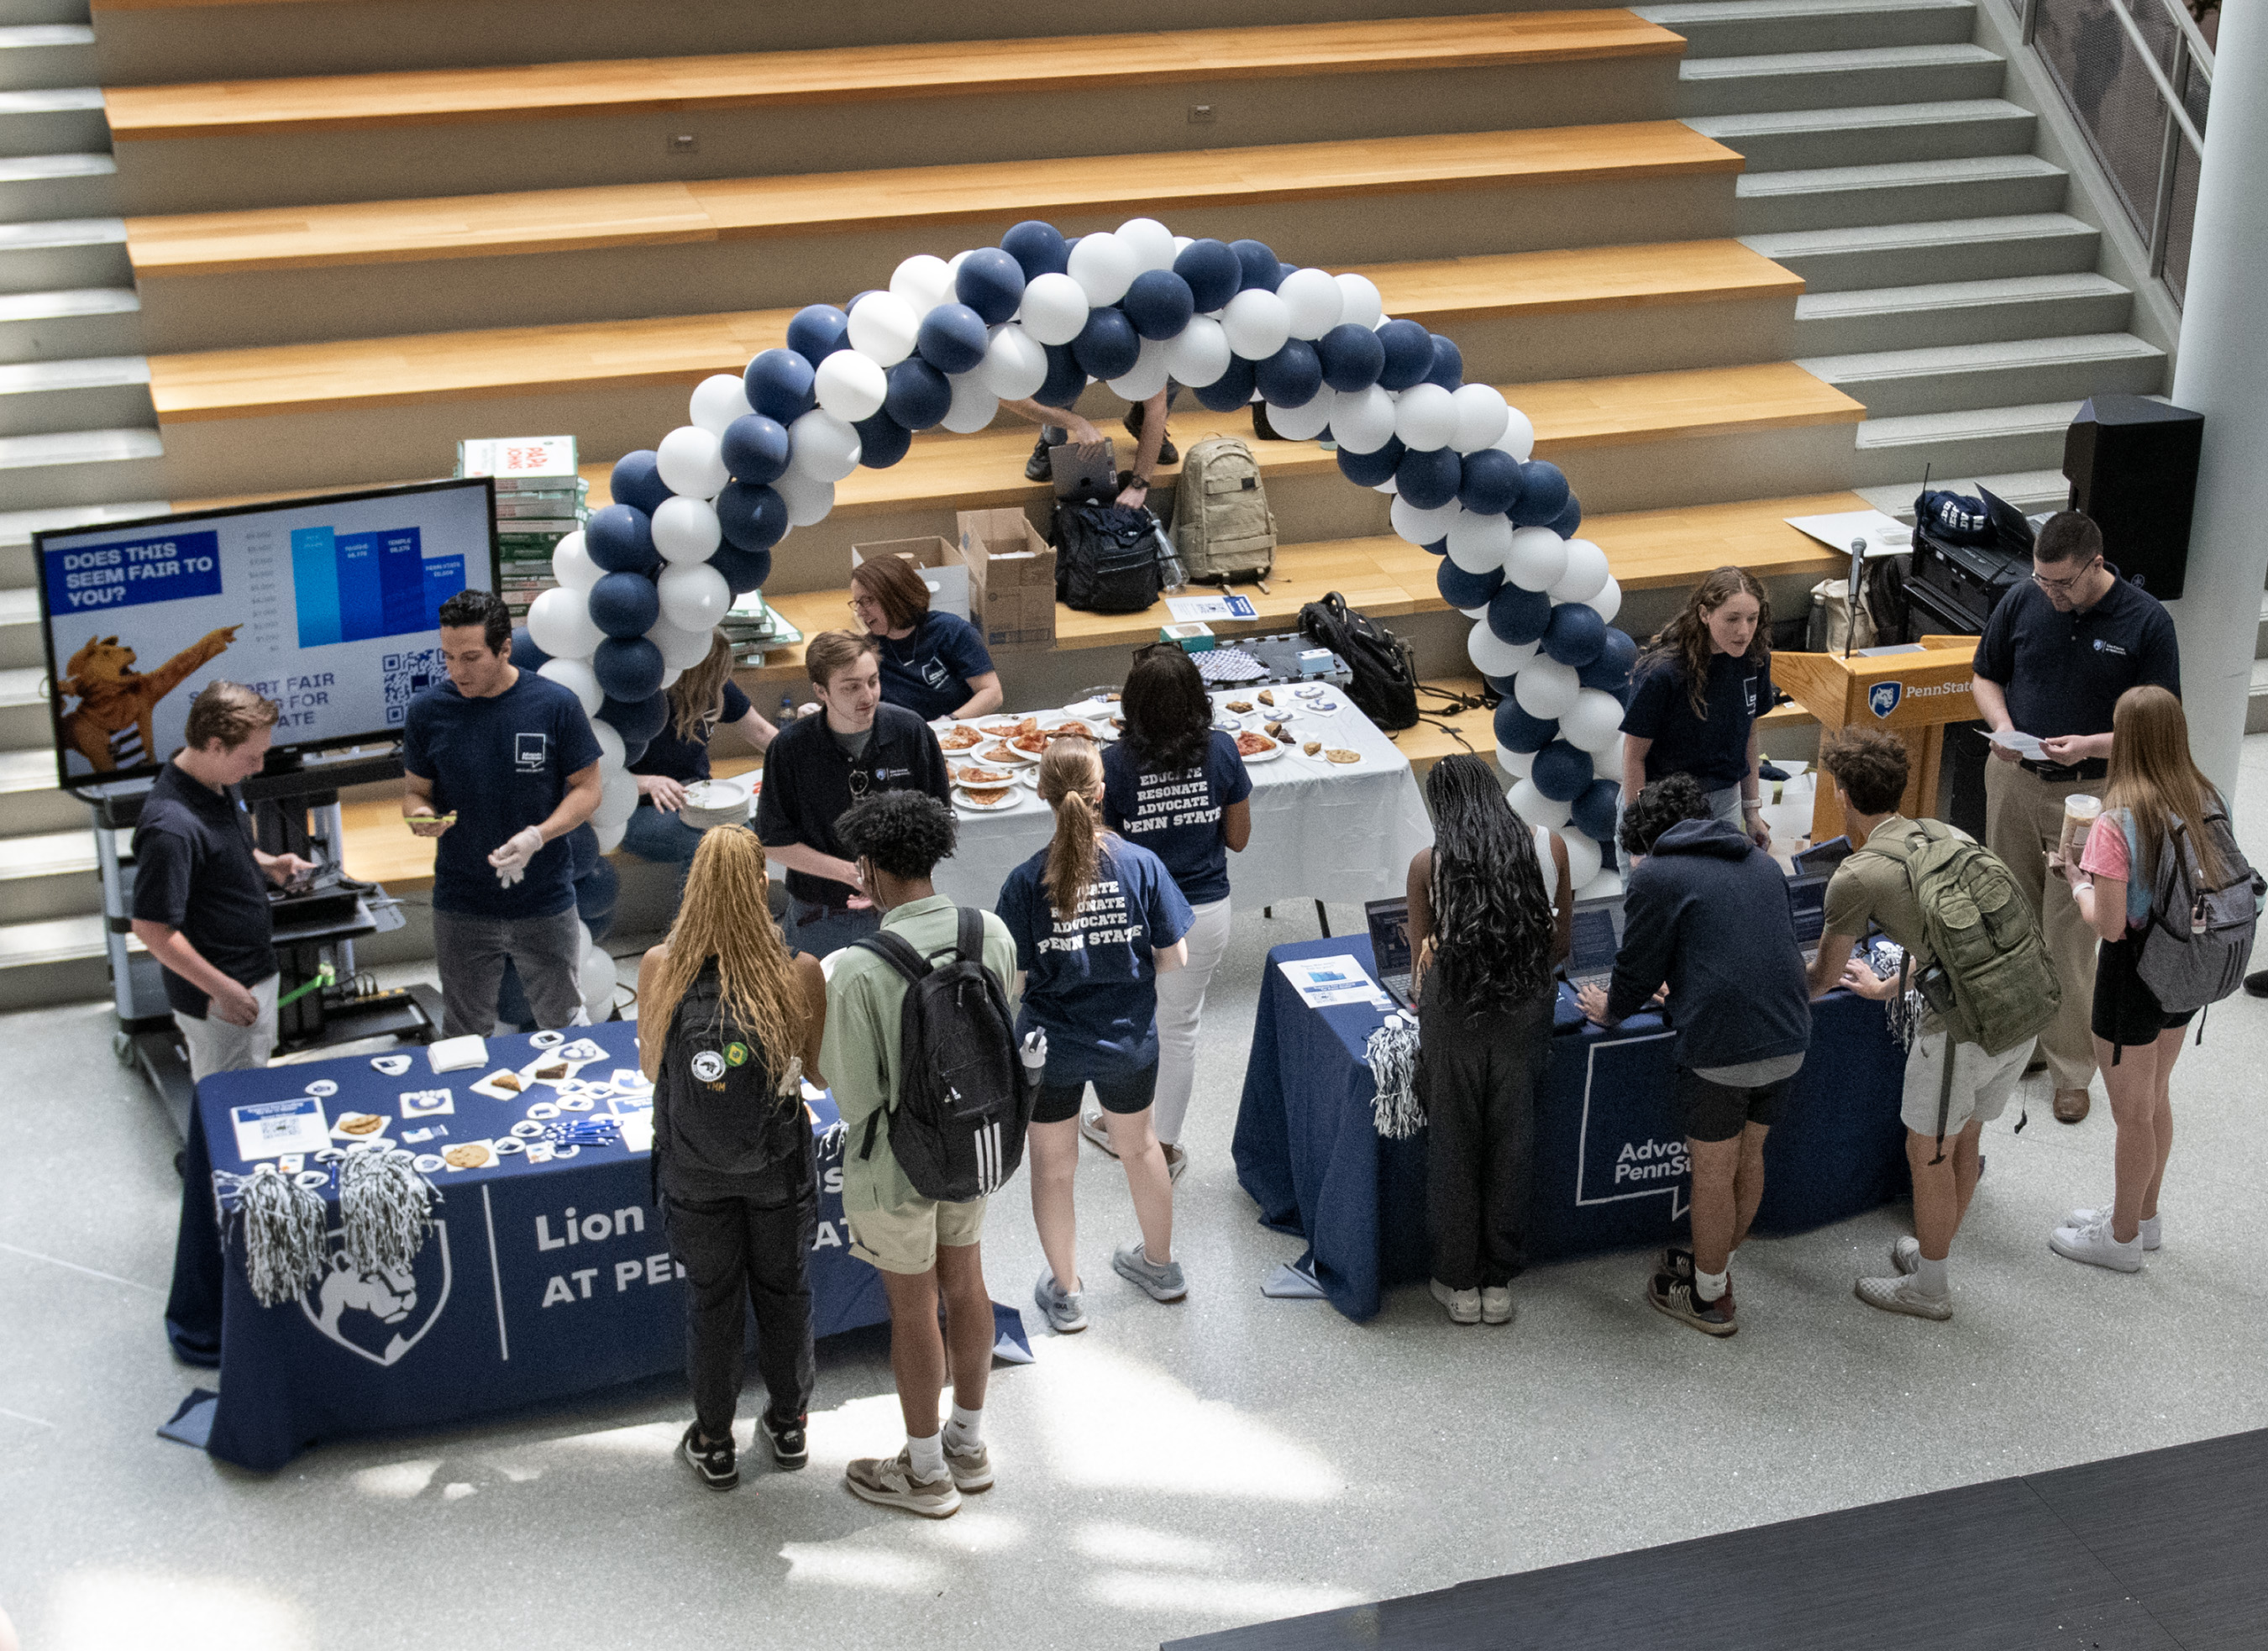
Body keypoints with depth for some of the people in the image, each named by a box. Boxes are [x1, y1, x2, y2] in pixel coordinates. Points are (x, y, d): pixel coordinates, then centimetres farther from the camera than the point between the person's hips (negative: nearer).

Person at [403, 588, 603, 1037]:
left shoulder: (555, 704, -8)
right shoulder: (428, 709, -4)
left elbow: (586, 788, -2)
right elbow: (415, 792, 6)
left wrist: (538, 836, -18)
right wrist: (421, 816, -19)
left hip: (546, 903, -1)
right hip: (461, 909, 1)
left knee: (565, 1025, 12)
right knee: (465, 1039, 12)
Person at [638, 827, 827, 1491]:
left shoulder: (660, 968, -17)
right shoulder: (801, 973, -20)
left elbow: (652, 1070, -4)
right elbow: (818, 1071, -7)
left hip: (694, 1169, 0)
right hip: (780, 1165, 0)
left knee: (710, 1297, 18)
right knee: (783, 1288, 22)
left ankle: (714, 1445, 33)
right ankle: (788, 1425, 40)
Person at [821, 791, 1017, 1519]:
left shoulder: (859, 970, -29)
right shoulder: (992, 934, -12)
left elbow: (854, 1096, -21)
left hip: (897, 1161, -5)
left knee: (912, 1306, 11)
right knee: (963, 1280, 22)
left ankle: (926, 1473, 29)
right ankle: (969, 1445, 40)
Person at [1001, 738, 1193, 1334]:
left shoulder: (1026, 881, -20)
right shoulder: (1142, 865, -15)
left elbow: (1011, 981, -16)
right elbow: (1174, 959, -9)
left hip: (1052, 1047, -2)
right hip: (1129, 1040, 2)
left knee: (1053, 1168, 19)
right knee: (1139, 1147, 27)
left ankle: (1065, 1293, 33)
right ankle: (1160, 1266, 45)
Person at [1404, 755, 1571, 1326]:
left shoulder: (1428, 864, -5)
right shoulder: (1549, 848, 0)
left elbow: (1421, 958, 4)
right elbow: (1562, 943, 8)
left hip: (1453, 1010, -2)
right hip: (1525, 1008, 2)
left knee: (1454, 1143, 13)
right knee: (1511, 1140, 14)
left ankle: (1458, 1282, 23)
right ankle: (1498, 1279, 23)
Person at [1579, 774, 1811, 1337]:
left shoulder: (1655, 877, -2)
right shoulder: (1762, 863, 18)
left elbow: (1638, 969, 2)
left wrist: (1611, 1010, 23)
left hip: (1722, 1048, -7)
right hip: (1788, 1037, 7)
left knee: (1713, 1171, 8)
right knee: (1748, 1156, 21)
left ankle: (1709, 1298, 22)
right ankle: (1718, 1265, 39)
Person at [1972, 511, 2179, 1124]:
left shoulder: (2146, 622, -11)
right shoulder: (2022, 601, -3)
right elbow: (1986, 676, 11)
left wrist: (2092, 745, -23)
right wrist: (2003, 726, -10)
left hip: (2089, 793, -3)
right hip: (2014, 780, 3)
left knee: (2070, 935, 0)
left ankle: (2071, 1068, 12)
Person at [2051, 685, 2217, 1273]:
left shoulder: (2117, 824, -26)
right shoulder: (2207, 802, -5)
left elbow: (2110, 925, -25)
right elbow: (2217, 888, 7)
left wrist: (2077, 881, -6)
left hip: (2133, 976, -7)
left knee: (2132, 1113, 11)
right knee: (2156, 1098, 25)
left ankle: (2122, 1239, 28)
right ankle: (2143, 1216, 42)